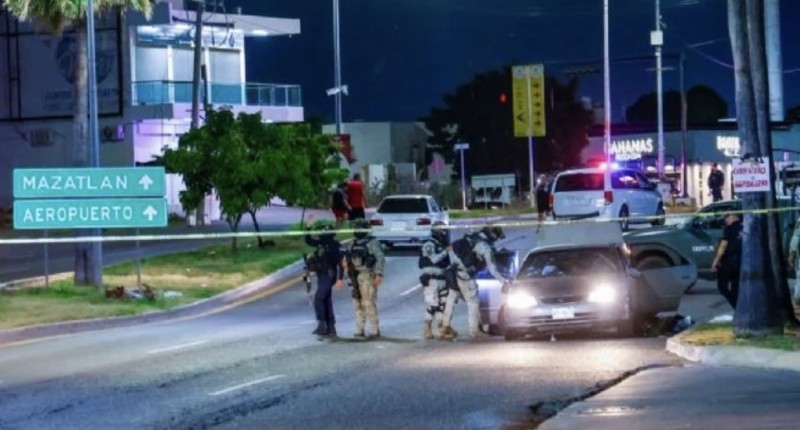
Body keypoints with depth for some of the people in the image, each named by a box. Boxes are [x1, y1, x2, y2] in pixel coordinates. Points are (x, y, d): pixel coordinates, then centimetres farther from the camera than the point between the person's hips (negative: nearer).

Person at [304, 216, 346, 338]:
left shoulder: (335, 246, -12)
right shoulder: (321, 244, 9)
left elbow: (341, 263, -14)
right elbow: (308, 241, 20)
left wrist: (340, 278, -19)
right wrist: (308, 227, 7)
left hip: (329, 276, -8)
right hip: (322, 276, 8)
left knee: (318, 299, -17)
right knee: (326, 301, 9)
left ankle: (322, 324, -16)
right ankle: (331, 328, 13)